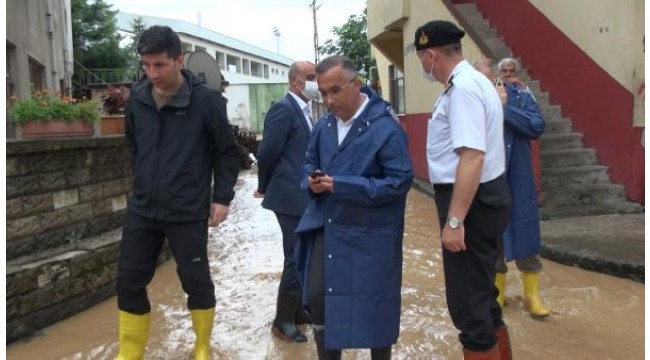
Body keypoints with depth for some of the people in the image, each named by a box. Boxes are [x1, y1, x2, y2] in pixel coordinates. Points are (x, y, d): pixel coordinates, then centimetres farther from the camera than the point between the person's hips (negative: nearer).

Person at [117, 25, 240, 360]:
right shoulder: (138, 97, 1)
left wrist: (222, 197, -6)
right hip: (142, 210, 5)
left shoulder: (206, 100, -13)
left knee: (196, 281, 8)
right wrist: (143, 181, 14)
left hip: (188, 212, -4)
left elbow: (227, 152, -4)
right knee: (129, 282, 9)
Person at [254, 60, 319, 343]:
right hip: (291, 196, -9)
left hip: (305, 196, 9)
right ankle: (283, 321, 12)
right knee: (297, 259, -2)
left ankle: (297, 310, 32)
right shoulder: (283, 109, -16)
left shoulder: (304, 110, 13)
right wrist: (264, 187, -4)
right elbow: (268, 152, -18)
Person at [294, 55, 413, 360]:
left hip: (369, 234, -6)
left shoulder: (385, 128, -17)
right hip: (326, 227, 6)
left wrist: (343, 186, -24)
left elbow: (400, 181, -19)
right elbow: (309, 163, 18)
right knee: (317, 297, 10)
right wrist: (311, 180, -7)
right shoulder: (324, 125, 4)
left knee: (373, 304, 8)